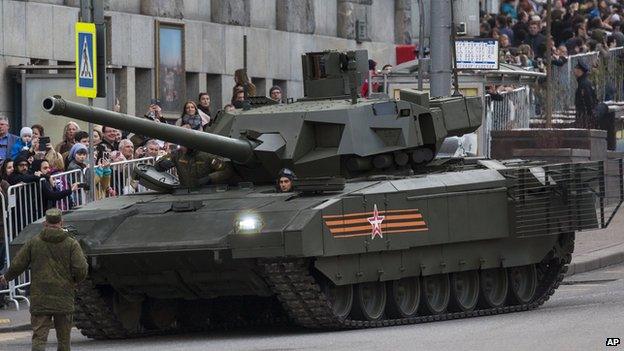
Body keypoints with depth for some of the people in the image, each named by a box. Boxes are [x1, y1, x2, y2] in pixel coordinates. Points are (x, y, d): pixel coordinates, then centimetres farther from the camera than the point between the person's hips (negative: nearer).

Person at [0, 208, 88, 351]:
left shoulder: (33, 243, 2)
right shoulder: (71, 244, -2)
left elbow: (17, 265, 4)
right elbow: (81, 269, -10)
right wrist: (76, 280, 13)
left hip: (39, 300, 0)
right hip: (64, 301, 0)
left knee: (39, 337, -4)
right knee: (64, 338, 10)